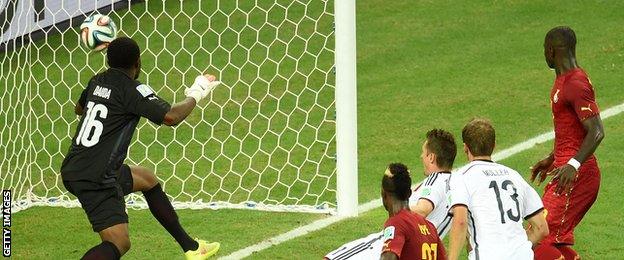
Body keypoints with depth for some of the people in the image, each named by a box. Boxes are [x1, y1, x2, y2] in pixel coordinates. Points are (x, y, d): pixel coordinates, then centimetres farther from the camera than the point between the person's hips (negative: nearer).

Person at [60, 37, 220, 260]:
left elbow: (79, 108, 31)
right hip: (95, 179, -9)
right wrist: (194, 96, -8)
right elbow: (170, 117, -26)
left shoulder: (97, 81, 10)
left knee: (148, 180, 28)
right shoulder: (132, 90, -14)